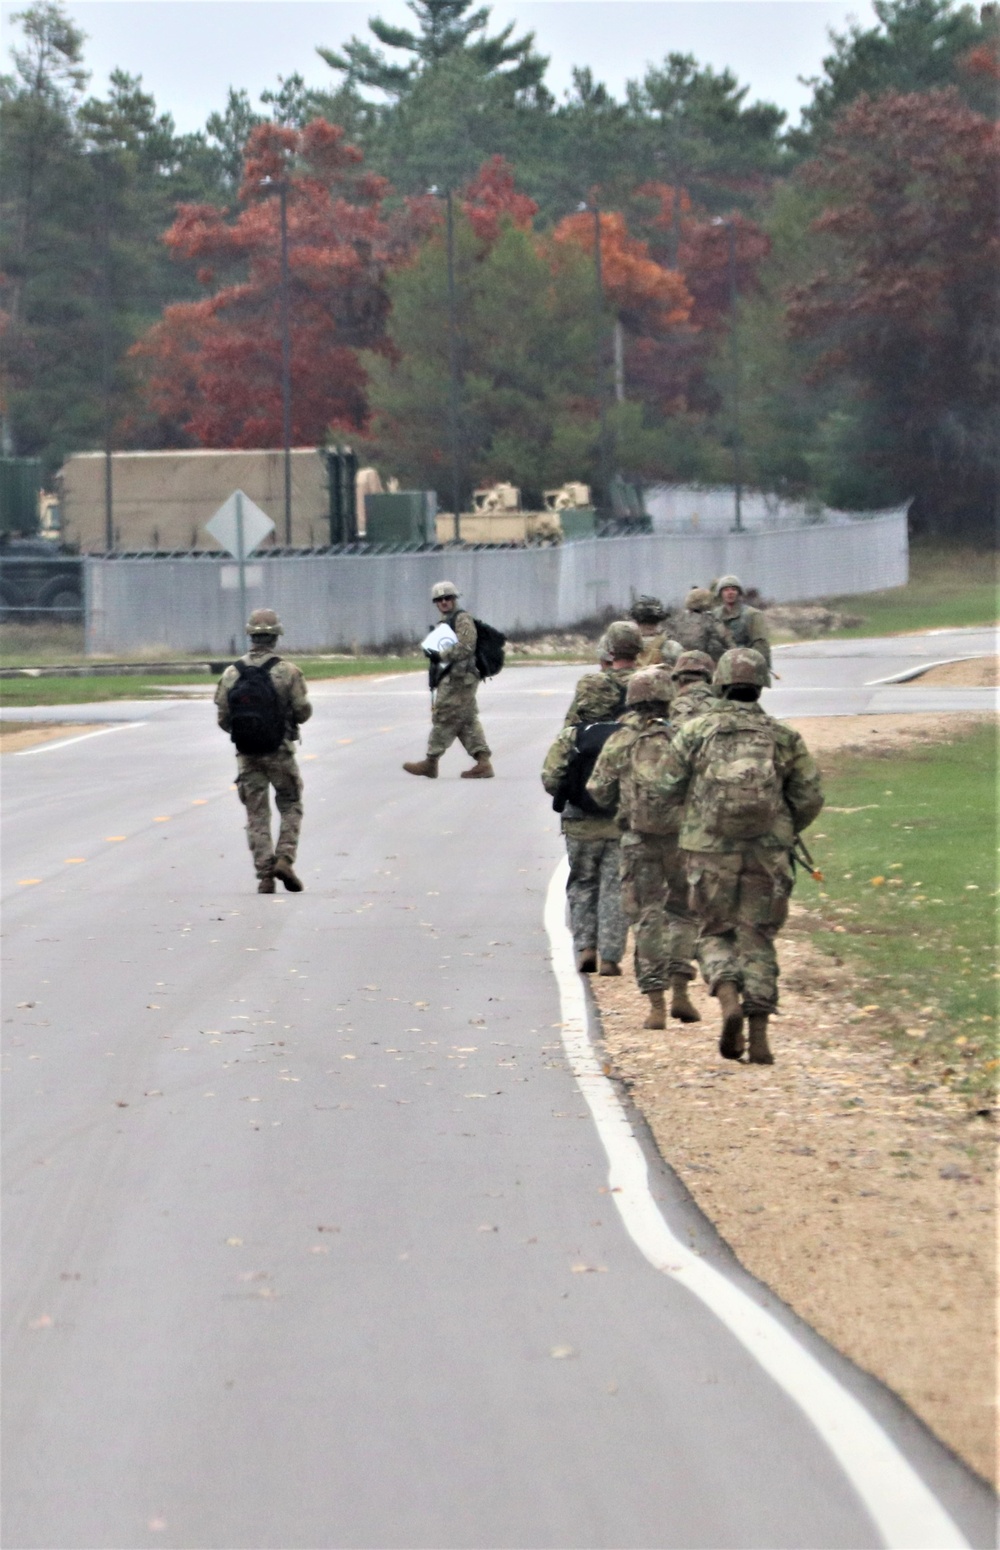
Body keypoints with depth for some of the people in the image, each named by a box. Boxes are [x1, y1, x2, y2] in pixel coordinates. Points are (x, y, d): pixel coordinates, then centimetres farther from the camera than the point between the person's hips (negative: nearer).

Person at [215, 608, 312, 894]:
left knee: (257, 816, 8)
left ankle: (264, 875, 1)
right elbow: (303, 712, -8)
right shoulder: (287, 672, -10)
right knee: (290, 807, 14)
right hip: (279, 752, -2)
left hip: (246, 754, 2)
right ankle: (284, 859, -4)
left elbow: (222, 718, 1)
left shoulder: (231, 674, -1)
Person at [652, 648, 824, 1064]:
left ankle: (729, 998, -15)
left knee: (716, 933, 12)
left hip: (711, 852, -1)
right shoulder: (783, 737, 2)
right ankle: (759, 1032, 3)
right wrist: (786, 831, 20)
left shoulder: (696, 731, -1)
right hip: (767, 855, 1)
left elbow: (668, 789, 2)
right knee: (757, 940, 8)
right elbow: (810, 798, 2)